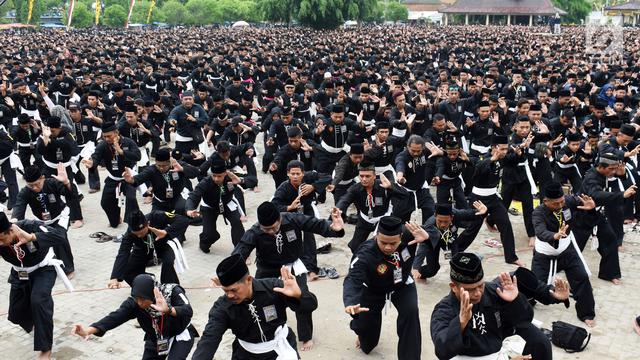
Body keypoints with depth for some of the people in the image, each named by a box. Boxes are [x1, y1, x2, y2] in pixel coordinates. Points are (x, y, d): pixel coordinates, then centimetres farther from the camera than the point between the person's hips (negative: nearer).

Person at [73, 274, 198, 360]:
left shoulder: (172, 292, -28)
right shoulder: (134, 302, -20)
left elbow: (188, 312, -41)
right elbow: (115, 317, -31)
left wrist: (168, 310, -61)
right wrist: (89, 330, -47)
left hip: (180, 335, -4)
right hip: (155, 339, 5)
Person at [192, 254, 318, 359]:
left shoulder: (273, 287, -22)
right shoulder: (222, 307, -18)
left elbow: (311, 305, -20)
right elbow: (209, 339, -25)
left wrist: (298, 294, -43)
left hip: (280, 347, -1)